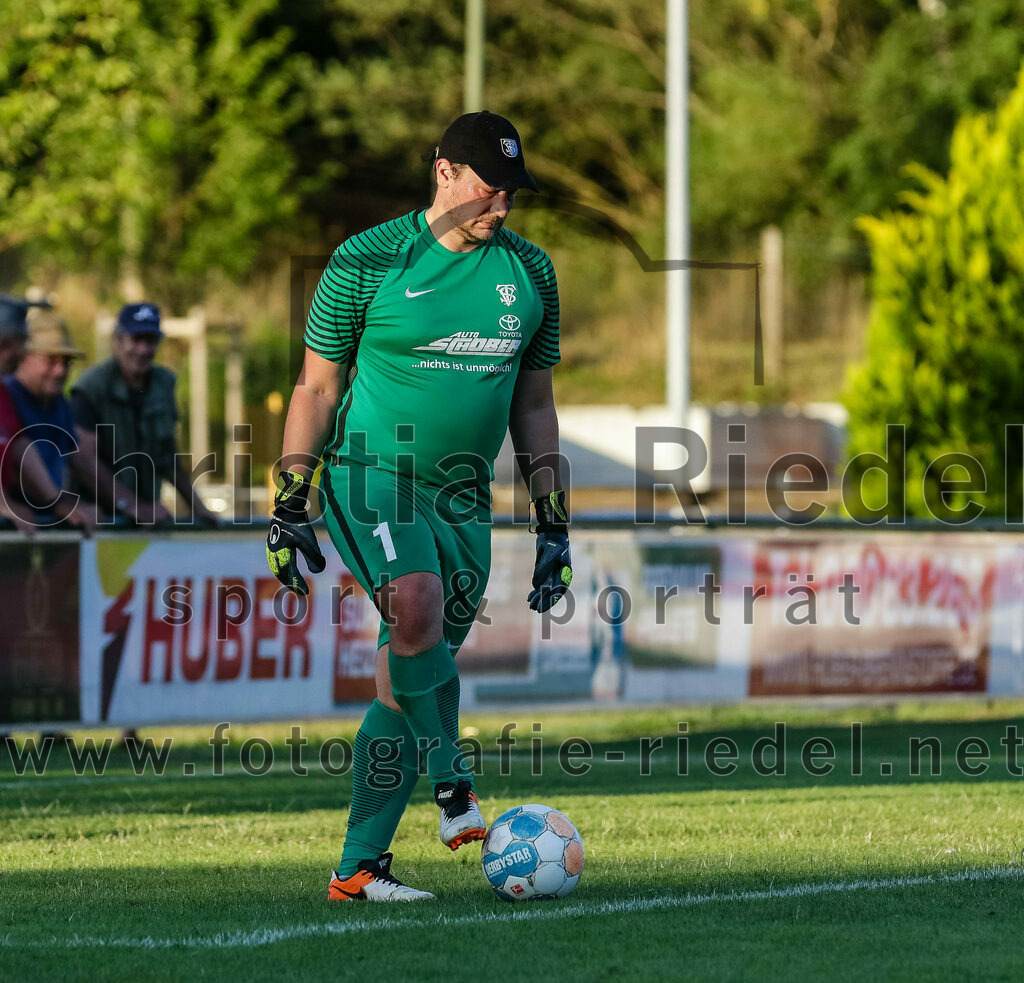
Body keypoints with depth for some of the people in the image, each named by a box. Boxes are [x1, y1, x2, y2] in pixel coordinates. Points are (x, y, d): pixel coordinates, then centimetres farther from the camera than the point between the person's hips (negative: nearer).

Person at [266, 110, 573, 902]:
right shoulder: (369, 261, -3)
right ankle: (453, 786, -15)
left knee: (410, 676, 2)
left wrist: (554, 525, 13)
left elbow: (534, 401, 17)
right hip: (372, 479, -4)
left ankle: (359, 866, 7)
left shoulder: (529, 272, 9)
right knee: (417, 608, -32)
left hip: (465, 500, 4)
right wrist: (290, 503, -3)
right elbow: (317, 385, 2)